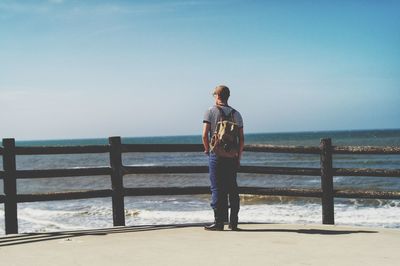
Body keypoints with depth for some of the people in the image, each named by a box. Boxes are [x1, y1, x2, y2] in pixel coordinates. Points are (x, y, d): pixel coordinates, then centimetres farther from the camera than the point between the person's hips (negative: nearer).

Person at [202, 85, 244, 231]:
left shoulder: (211, 111, -3)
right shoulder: (236, 114, 8)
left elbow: (205, 135, -10)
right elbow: (241, 138, 5)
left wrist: (207, 149, 6)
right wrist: (238, 157, 13)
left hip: (216, 155, -3)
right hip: (232, 157, 3)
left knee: (217, 189, 0)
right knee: (232, 189, 9)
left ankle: (219, 222, -1)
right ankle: (233, 222, 10)